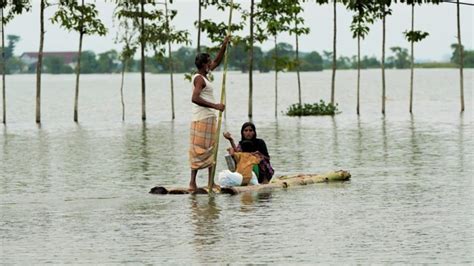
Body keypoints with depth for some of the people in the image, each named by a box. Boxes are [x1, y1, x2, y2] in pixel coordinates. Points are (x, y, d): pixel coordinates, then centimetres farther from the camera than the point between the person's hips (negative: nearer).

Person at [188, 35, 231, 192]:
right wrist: (215, 106, -28)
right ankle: (193, 183, -14)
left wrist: (224, 46, 20)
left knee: (210, 150, 10)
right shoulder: (199, 79, -14)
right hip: (202, 119, -10)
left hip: (210, 118, 10)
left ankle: (211, 182, 11)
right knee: (199, 150, -11)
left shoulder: (204, 76, 15)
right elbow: (195, 98, -27)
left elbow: (217, 62, 28)